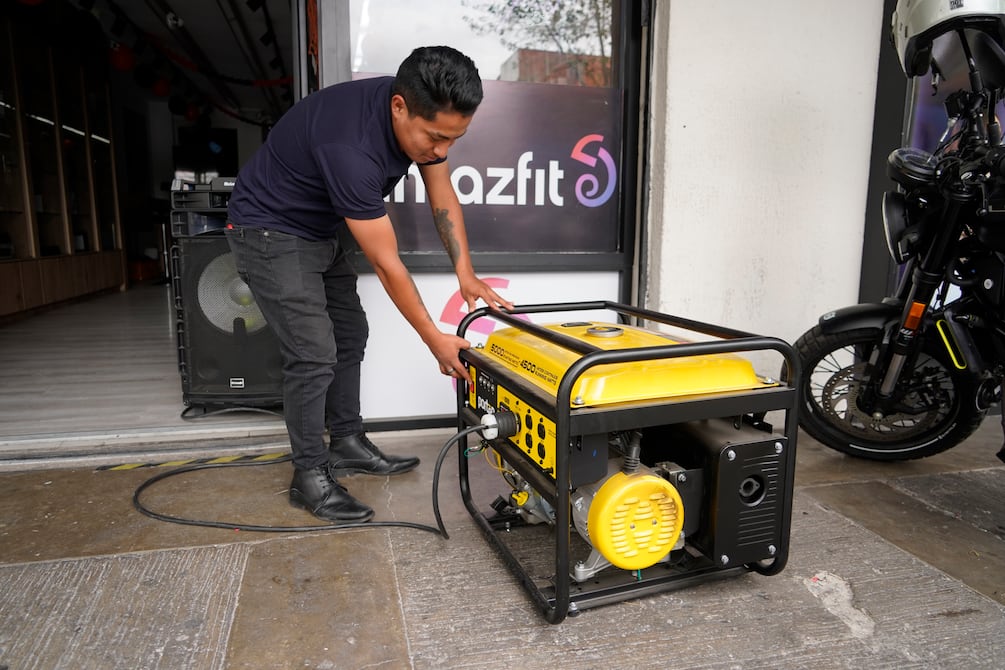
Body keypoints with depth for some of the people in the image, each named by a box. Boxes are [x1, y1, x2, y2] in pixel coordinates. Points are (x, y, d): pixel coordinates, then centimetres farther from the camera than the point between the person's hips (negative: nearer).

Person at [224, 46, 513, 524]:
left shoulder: (422, 117, -14)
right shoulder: (349, 145, -38)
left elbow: (442, 196, -1)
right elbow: (386, 264, -32)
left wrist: (466, 275, -9)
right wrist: (434, 340, -23)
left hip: (321, 230, 9)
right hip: (270, 232, -8)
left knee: (350, 335, 12)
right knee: (314, 354, -11)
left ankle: (347, 444, 26)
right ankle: (310, 476, 6)